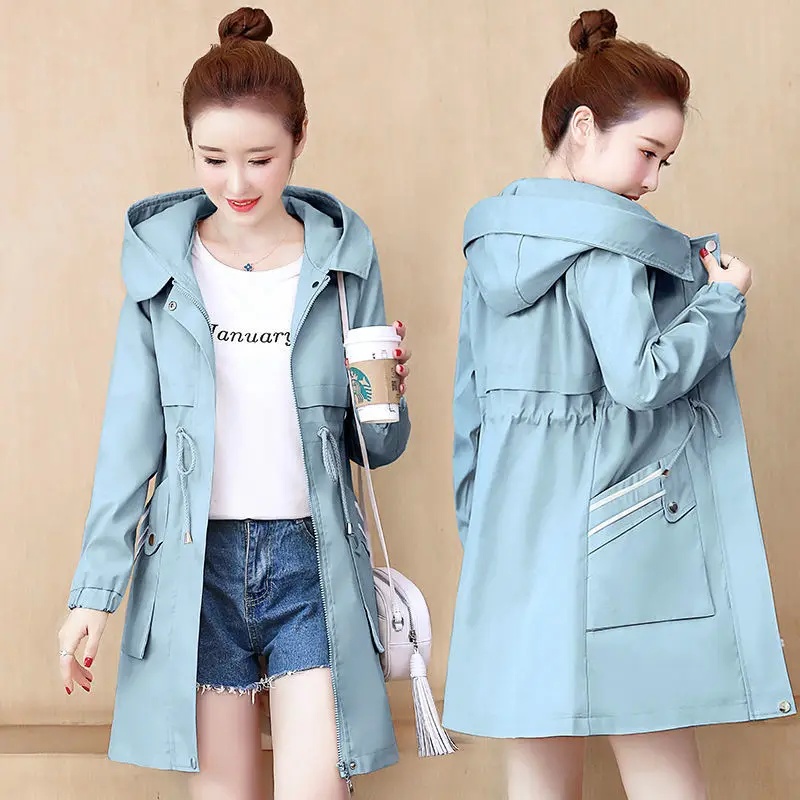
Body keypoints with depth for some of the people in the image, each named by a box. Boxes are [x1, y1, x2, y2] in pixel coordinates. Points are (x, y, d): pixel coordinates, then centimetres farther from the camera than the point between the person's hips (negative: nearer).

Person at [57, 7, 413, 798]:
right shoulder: (163, 261, 2)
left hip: (311, 558, 0)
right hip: (196, 559, 1)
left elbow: (376, 447, 8)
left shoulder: (343, 258, 2)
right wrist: (95, 592, 2)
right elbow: (131, 435, 4)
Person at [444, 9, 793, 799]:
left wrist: (477, 512, 22)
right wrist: (722, 302, -7)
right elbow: (640, 376, -20)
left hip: (515, 527, 7)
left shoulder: (493, 239, 12)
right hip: (611, 522, -7)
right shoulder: (608, 239, -12)